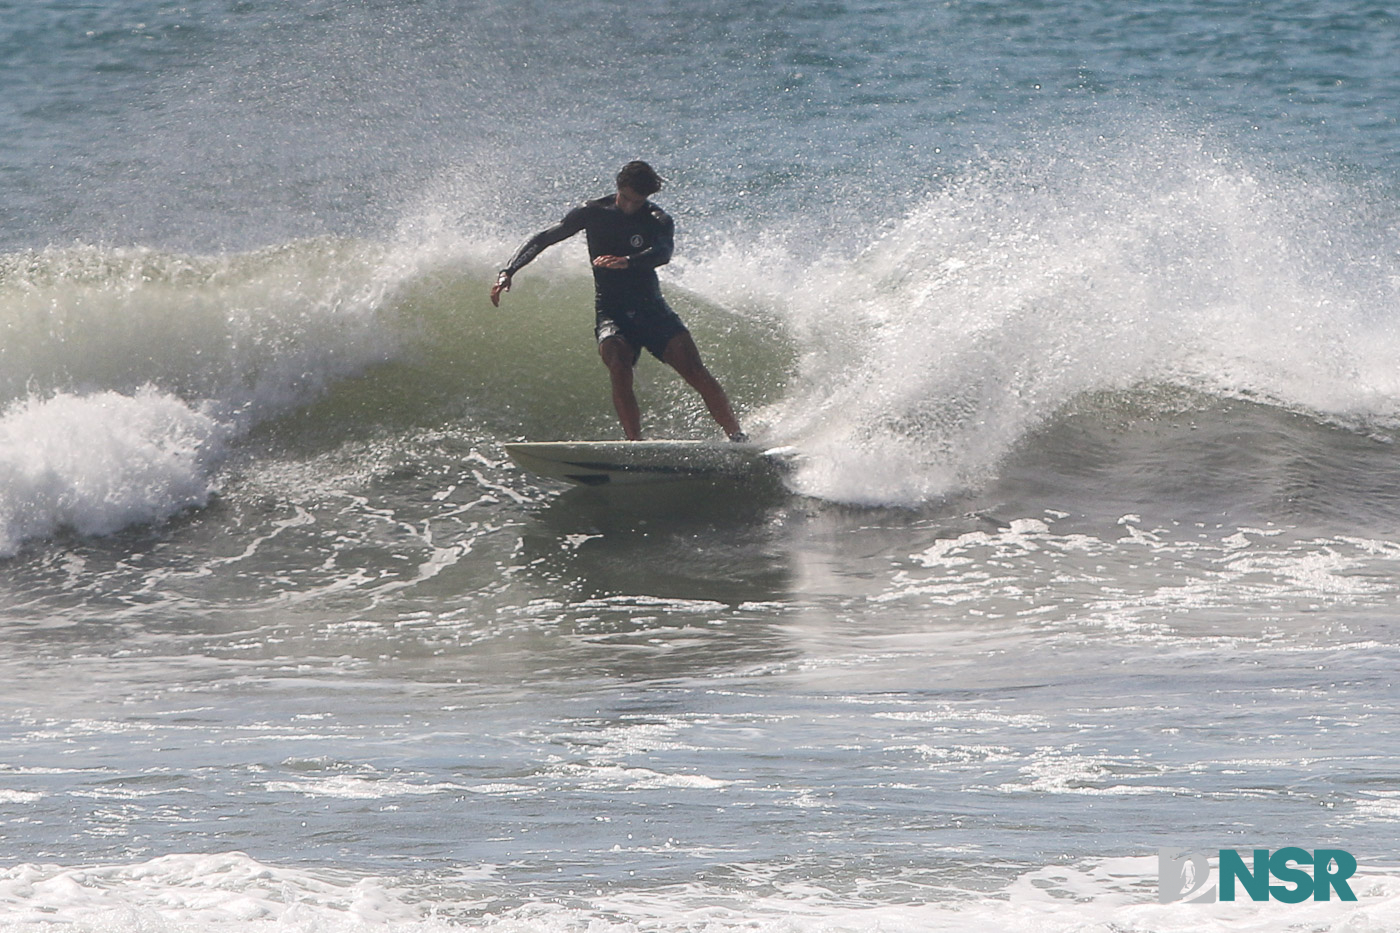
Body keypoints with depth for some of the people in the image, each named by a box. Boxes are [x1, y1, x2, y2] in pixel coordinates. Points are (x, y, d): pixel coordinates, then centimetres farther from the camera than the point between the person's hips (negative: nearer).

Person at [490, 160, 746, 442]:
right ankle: (636, 443, -32)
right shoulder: (594, 213, 2)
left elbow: (663, 252, -25)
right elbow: (543, 239, 2)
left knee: (697, 373, -13)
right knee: (619, 368, -29)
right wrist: (508, 271, -12)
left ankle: (737, 437, -5)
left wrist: (628, 261, -46)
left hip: (652, 310, 0)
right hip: (611, 312, 0)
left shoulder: (658, 221, -3)